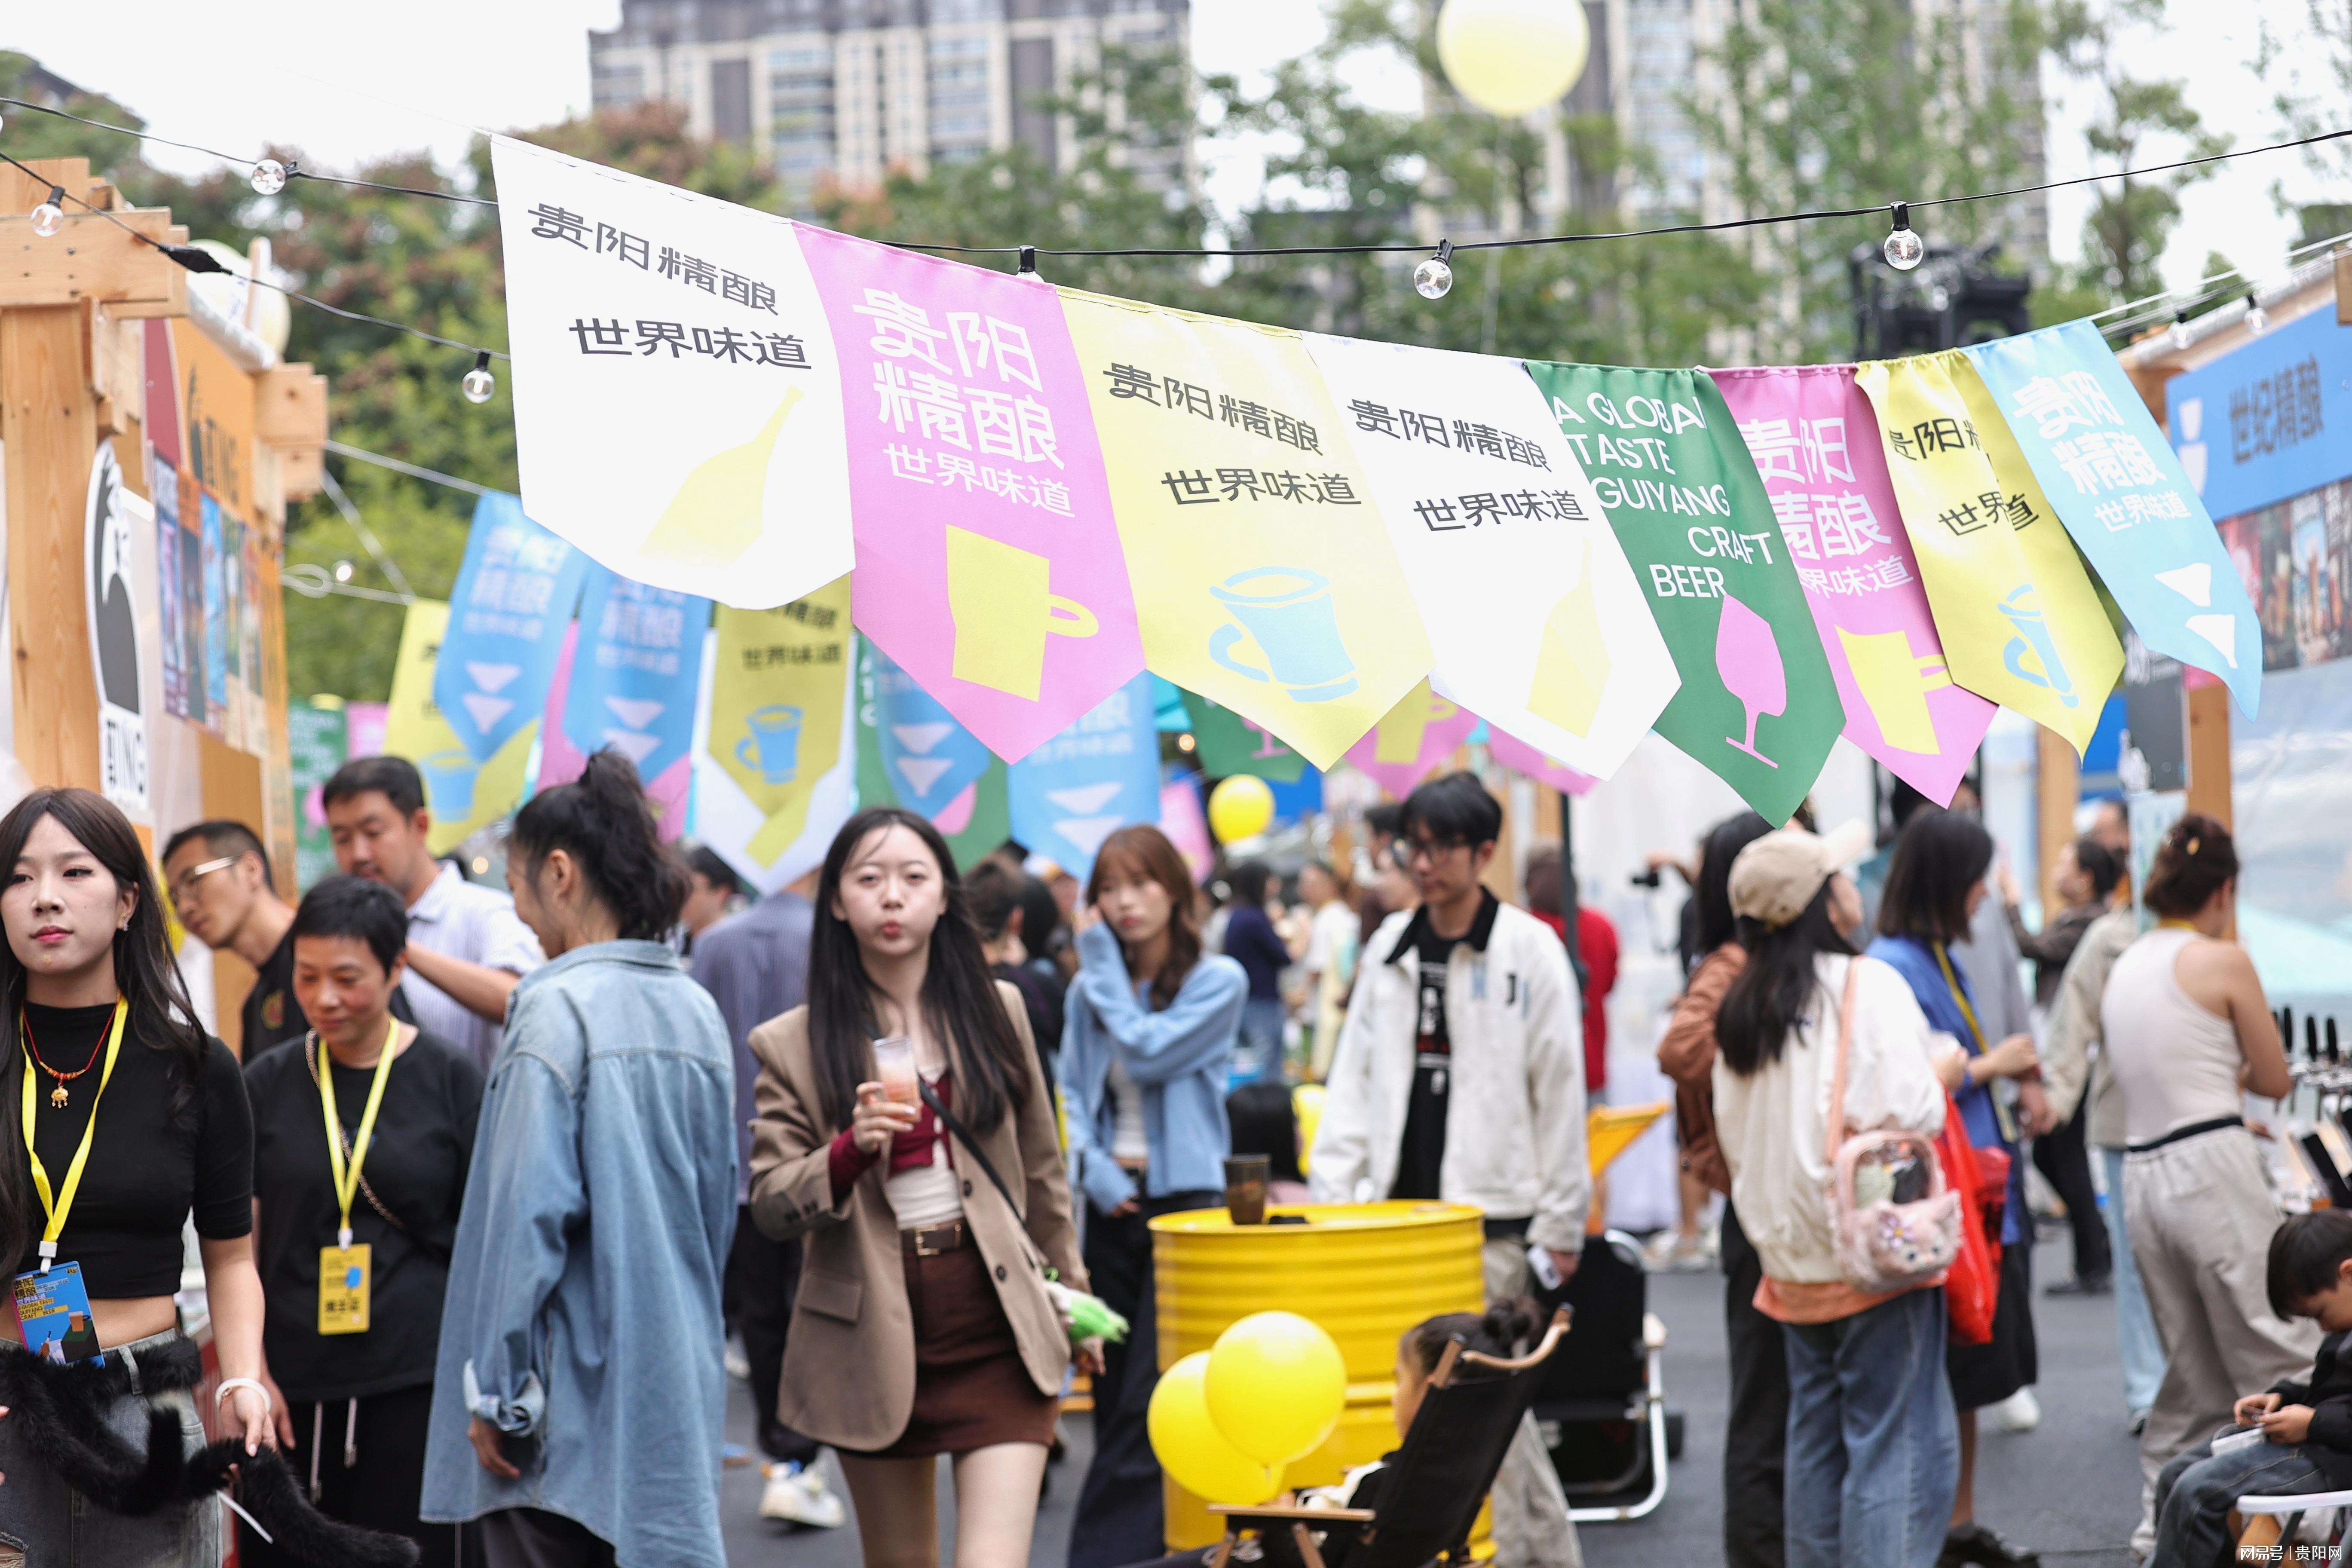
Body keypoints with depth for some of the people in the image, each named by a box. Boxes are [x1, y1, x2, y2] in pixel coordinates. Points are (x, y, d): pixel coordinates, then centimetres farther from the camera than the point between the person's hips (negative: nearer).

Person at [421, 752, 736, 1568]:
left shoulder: (559, 1006, -13)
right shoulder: (698, 1012, 9)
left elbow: (529, 1213, -16)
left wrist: (493, 1391, -10)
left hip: (572, 1400, -7)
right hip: (675, 1391, 7)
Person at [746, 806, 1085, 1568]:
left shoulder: (996, 1011, 6)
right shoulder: (792, 1045, -1)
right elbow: (770, 1204, -6)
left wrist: (1072, 1292, 23)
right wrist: (852, 1150, -23)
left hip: (997, 1330, 0)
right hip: (874, 1335, 0)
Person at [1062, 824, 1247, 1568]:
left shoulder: (1218, 981, -4)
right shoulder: (1089, 990, 11)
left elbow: (1146, 1053, -13)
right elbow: (1075, 1093, 13)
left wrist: (1103, 965, -5)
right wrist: (1092, 1165, -5)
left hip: (1185, 1199, -6)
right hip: (1113, 1201, 6)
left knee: (1148, 1403, -11)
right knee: (1113, 1395, 7)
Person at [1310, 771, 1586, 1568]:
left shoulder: (1529, 949, -4)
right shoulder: (1391, 948, 11)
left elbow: (1561, 1092, -4)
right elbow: (1355, 1077, 14)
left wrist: (1561, 1223, -6)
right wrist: (1331, 1194, 6)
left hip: (1490, 1215, -5)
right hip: (1397, 1208, 5)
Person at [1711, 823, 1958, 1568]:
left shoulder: (1739, 1009, 9)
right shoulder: (1867, 986, -11)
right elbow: (1908, 1109, -20)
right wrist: (1944, 1072, -2)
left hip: (1793, 1261, 7)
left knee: (1816, 1444, 15)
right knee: (1903, 1444, -5)